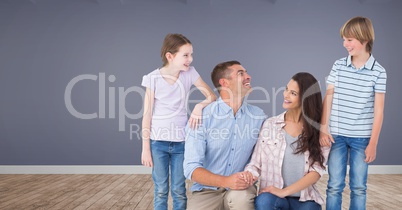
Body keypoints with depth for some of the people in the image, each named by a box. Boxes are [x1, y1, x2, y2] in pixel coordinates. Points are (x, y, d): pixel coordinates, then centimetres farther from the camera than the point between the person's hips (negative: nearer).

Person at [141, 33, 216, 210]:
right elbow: (147, 114, -6)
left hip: (181, 142, 2)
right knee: (161, 191, 8)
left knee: (179, 191, 8)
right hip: (158, 142, -2)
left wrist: (199, 106, -21)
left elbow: (212, 96, 1)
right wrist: (146, 148, -6)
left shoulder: (189, 73, -3)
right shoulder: (153, 78, -9)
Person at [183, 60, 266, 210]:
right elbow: (191, 168, -12)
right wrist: (226, 181, -26)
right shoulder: (202, 117, -8)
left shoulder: (259, 117, 1)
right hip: (207, 190, 0)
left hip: (240, 188, 1)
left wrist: (252, 175, -14)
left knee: (241, 197, -32)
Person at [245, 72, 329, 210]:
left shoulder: (318, 130, 1)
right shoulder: (270, 125, 2)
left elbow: (317, 171, -7)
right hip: (273, 196, 0)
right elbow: (255, 163, 2)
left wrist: (285, 191, -18)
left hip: (305, 199, 1)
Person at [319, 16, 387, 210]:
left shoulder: (378, 72, -4)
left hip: (361, 138, -1)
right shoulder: (338, 66, 1)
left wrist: (373, 143, -5)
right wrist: (323, 128, -2)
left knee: (359, 187, 9)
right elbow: (328, 97, 4)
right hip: (337, 135, 1)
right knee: (334, 185, 7)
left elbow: (378, 109, -4)